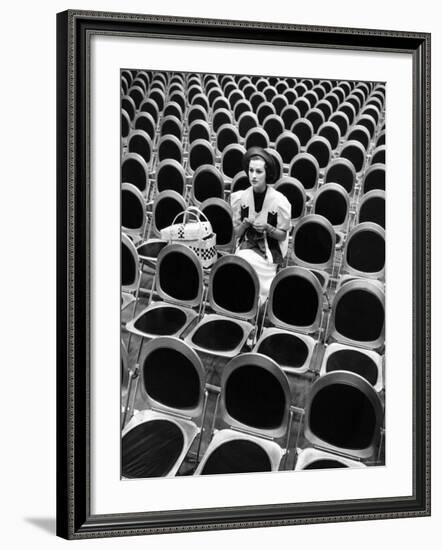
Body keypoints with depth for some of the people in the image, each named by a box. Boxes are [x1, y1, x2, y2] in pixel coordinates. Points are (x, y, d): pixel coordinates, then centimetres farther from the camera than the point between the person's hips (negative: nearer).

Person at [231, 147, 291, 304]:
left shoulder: (279, 201, -10)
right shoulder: (240, 197, -2)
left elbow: (282, 236, -2)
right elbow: (236, 232, 5)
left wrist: (267, 228, -21)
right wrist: (245, 224, -16)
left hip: (270, 251, -2)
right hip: (246, 246, 2)